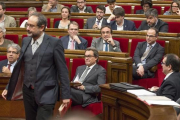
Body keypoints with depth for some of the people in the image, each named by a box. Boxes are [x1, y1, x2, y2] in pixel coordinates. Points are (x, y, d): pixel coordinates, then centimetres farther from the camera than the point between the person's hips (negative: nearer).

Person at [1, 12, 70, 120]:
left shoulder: (54, 43, -8)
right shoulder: (25, 41, 8)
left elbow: (62, 70, -7)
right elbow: (19, 66, 13)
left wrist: (66, 95, -9)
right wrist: (9, 88, 12)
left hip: (46, 93, -5)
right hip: (28, 91, 6)